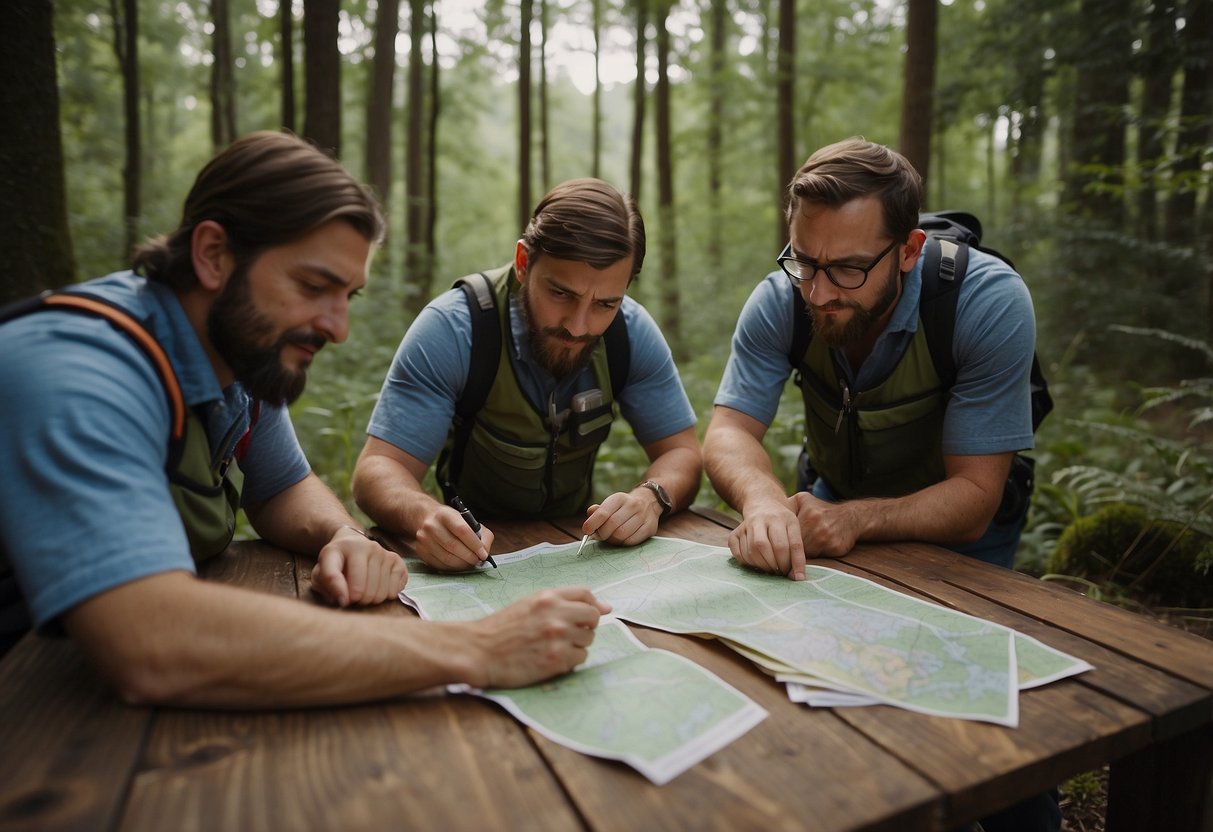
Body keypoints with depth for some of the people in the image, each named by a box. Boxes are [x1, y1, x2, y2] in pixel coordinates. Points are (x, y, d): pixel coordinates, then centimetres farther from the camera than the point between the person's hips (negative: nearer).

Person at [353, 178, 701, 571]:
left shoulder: (633, 332, -12)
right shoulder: (450, 330, -22)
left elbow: (681, 453, -6)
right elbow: (378, 468, -21)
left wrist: (650, 498, -29)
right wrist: (424, 516, -44)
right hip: (470, 558, -2)